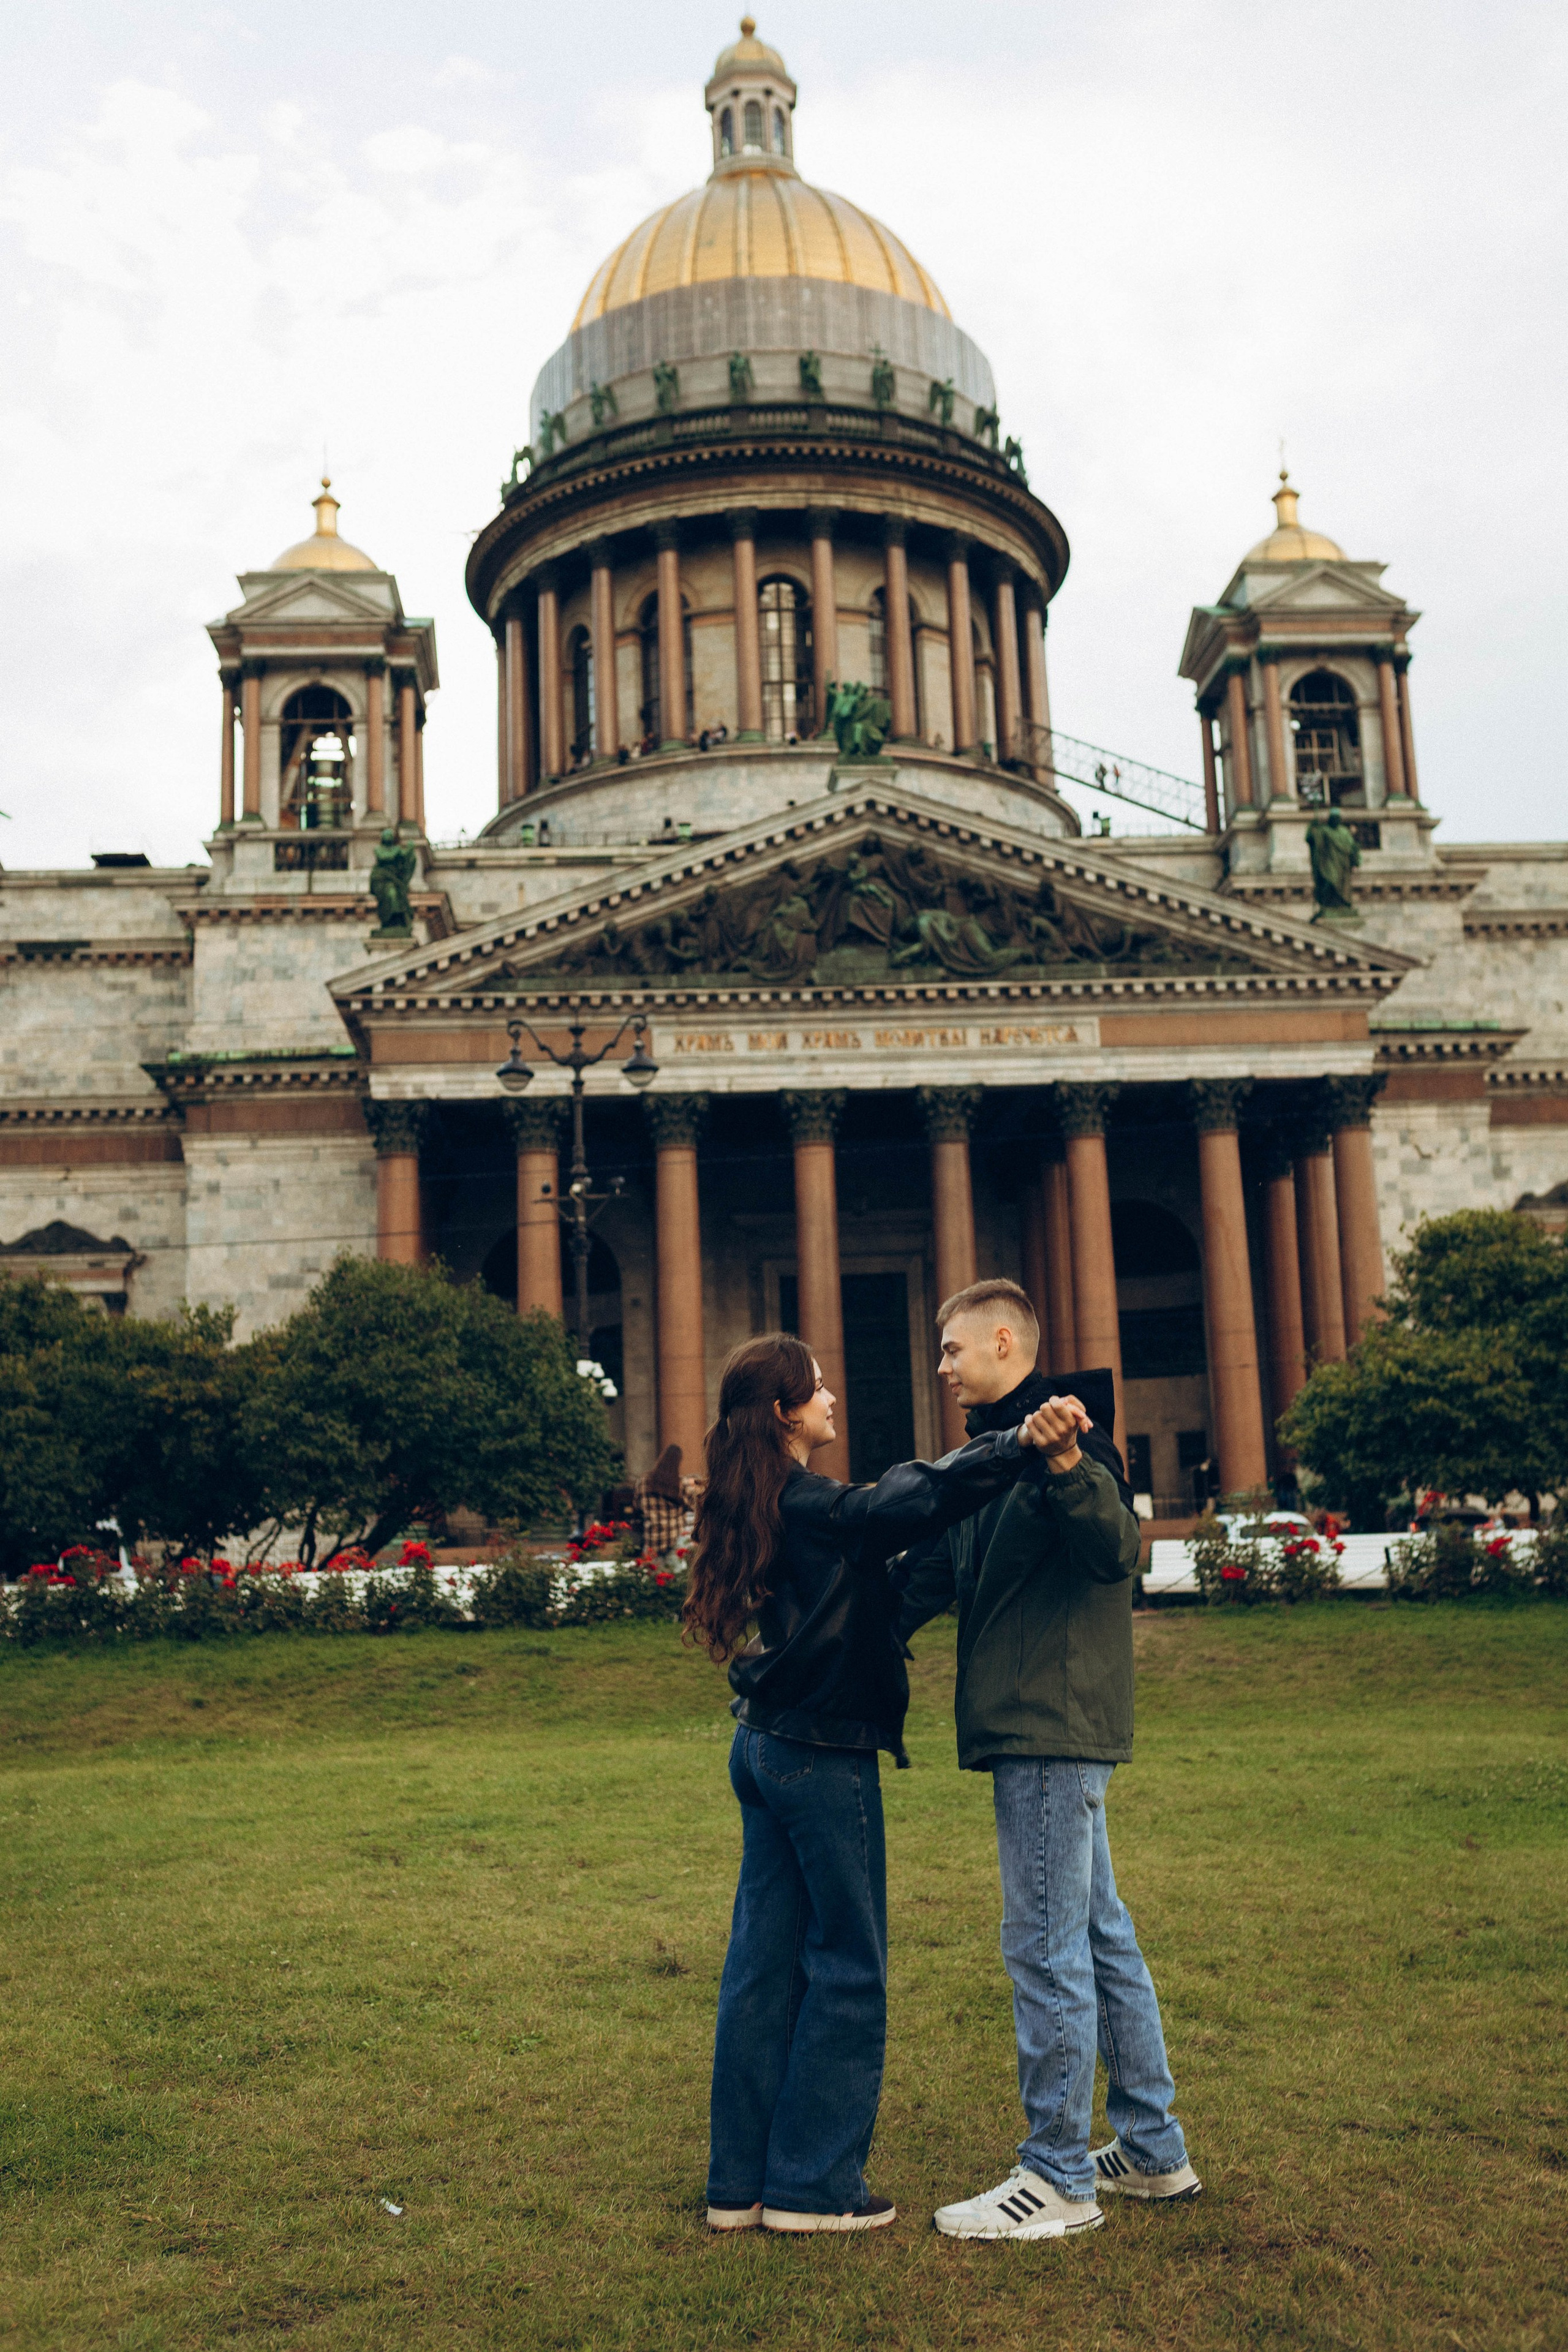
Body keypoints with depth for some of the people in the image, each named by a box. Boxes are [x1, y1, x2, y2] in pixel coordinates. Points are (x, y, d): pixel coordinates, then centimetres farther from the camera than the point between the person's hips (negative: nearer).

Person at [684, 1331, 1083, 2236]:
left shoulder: (764, 1506, 10)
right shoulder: (813, 1507, -18)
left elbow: (895, 1497, 17)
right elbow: (916, 1501, -34)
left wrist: (1008, 1451, 18)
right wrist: (1020, 1446, -46)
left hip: (768, 1746, 9)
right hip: (824, 1754, -9)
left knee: (764, 1962, 12)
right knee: (846, 1965, 3)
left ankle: (743, 2179, 20)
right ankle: (814, 2185, 12)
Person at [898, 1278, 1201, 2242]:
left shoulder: (1066, 1433, -13)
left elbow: (1118, 1552, -27)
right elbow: (929, 1575, 18)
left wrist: (1074, 1471, -44)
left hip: (1053, 1729, -10)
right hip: (1043, 1729, 10)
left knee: (1047, 1946, -4)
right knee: (1100, 1934, 16)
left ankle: (1059, 2180, 6)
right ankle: (1153, 2149, 26)